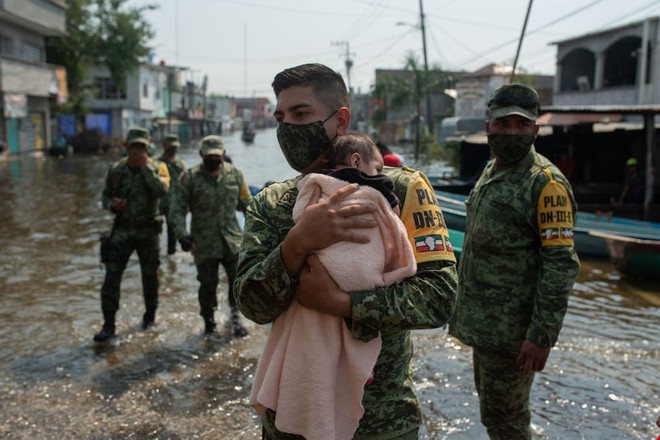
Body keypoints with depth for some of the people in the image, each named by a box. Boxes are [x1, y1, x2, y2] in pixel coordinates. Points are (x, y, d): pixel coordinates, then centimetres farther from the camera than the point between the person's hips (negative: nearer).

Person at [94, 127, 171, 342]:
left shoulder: (157, 168, -4)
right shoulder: (116, 169, 2)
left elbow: (162, 190, -24)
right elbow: (105, 195, 12)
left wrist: (145, 167, -21)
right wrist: (112, 204, -10)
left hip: (148, 230, -1)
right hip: (122, 229, 1)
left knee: (149, 275, 11)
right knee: (112, 275, -8)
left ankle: (150, 315, 34)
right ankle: (108, 325, -2)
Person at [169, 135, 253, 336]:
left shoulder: (235, 174, 5)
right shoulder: (189, 178, -4)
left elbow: (246, 202, 14)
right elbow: (177, 209, -5)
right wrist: (182, 234, -18)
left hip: (232, 240, 2)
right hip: (204, 243, -2)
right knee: (208, 284, 9)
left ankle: (235, 317, 22)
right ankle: (208, 320, 29)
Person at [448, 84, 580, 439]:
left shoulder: (546, 183, -16)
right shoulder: (490, 171, 11)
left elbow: (561, 265, -20)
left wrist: (543, 336, -22)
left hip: (510, 330, -8)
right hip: (482, 323, 9)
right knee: (491, 406, 22)